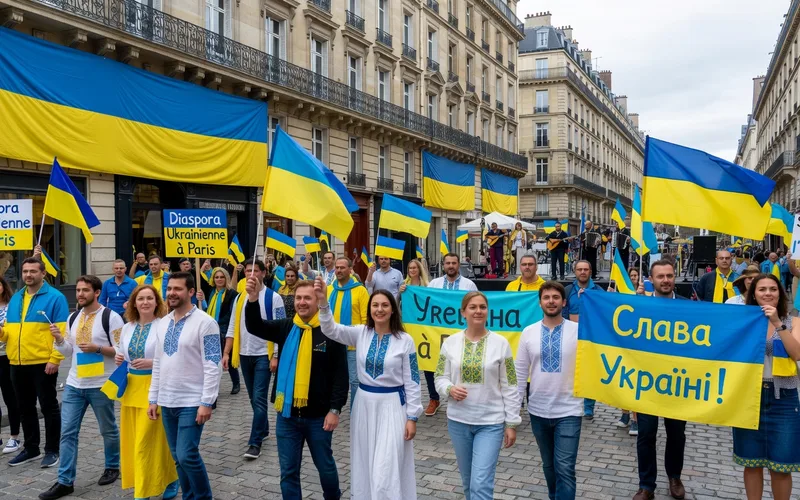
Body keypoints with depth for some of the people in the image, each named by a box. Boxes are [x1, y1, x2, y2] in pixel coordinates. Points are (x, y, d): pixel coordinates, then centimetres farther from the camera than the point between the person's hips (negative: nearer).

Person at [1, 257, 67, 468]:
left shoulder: (55, 297, -7)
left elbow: (62, 332, -13)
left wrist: (55, 359, -19)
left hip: (43, 363, -7)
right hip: (17, 364, 7)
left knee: (48, 407, 4)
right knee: (25, 408, 16)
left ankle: (52, 450, 14)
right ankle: (31, 448, 29)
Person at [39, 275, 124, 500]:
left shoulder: (111, 317, -11)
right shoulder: (73, 318, 9)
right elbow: (69, 351, 12)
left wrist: (97, 348, -22)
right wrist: (59, 339, -6)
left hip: (101, 386, -5)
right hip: (74, 384, 5)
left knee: (108, 430, 11)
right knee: (67, 432, 3)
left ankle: (112, 467, 31)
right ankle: (65, 481, 10)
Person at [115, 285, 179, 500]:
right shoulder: (127, 328, 9)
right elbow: (122, 354, 20)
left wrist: (151, 363, -24)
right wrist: (118, 359, -1)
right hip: (131, 387, 7)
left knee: (147, 441, -4)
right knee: (132, 440, 12)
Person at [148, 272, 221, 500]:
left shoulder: (204, 322, -12)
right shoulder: (162, 324, 9)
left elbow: (212, 366, -14)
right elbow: (158, 364, 15)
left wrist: (206, 402, -18)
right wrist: (153, 399, 12)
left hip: (191, 402, -6)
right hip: (167, 402, 7)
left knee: (187, 455, -9)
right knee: (178, 457, 12)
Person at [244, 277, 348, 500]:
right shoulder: (286, 328, 2)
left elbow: (340, 375, -8)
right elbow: (255, 327, -11)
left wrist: (335, 409, -12)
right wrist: (253, 299, -28)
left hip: (318, 416, -2)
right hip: (287, 414, 3)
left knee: (325, 465, 17)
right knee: (288, 471, 11)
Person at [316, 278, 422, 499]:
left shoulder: (405, 340, -8)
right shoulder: (360, 333, -1)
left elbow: (412, 381, -5)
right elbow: (331, 329, -17)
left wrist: (412, 417, -7)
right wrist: (323, 301, -33)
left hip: (392, 405, -3)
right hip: (364, 404, 4)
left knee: (386, 469, -3)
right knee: (364, 464, 14)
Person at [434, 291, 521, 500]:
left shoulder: (500, 343, -6)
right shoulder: (450, 342, -1)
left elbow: (510, 387, -3)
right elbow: (440, 378, 5)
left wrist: (512, 423, -3)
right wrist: (450, 389, -17)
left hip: (491, 423, -3)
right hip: (458, 421, 3)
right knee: (468, 482, 17)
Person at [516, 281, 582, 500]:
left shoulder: (579, 331, -7)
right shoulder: (528, 332, -1)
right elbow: (520, 371, 3)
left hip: (568, 411, -3)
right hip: (538, 411, 3)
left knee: (564, 468, -5)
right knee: (548, 465, 19)